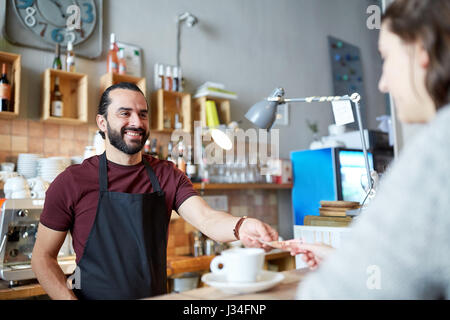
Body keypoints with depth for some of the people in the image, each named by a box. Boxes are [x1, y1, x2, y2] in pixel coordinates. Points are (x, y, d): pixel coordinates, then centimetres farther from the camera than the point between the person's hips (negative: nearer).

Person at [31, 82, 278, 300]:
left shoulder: (167, 176, 4)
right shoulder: (72, 181, -3)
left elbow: (206, 218, -12)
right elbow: (43, 257, 2)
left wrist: (240, 227, -32)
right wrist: (70, 299, -13)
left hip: (157, 294, 2)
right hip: (96, 296, -1)